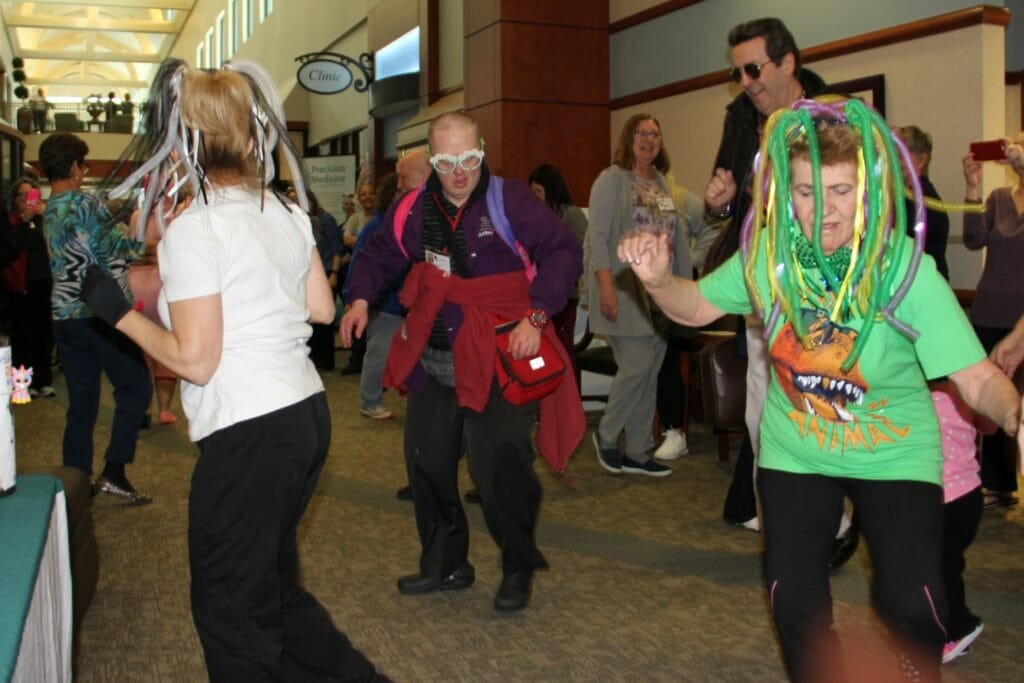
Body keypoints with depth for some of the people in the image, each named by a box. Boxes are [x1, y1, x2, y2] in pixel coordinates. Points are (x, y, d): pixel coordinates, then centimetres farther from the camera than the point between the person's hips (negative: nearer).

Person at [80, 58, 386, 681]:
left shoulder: (194, 230, -15)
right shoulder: (287, 212, 7)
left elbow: (195, 360, -16)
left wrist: (118, 312, -6)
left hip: (248, 435, -8)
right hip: (308, 413, 8)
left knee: (230, 610, 11)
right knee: (275, 584, 25)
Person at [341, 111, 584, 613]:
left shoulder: (509, 201, -11)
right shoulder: (413, 210, 4)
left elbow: (563, 251, -14)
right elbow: (379, 254, 20)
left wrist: (536, 316, -22)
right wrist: (361, 297, 3)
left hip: (499, 358, -6)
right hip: (432, 360, 6)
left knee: (499, 467, -8)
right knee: (427, 463, 12)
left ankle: (519, 568, 16)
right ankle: (445, 563, 32)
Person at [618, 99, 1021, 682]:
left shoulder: (906, 268, -21)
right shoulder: (768, 255, -13)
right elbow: (695, 306, 0)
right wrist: (658, 279, -20)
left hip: (894, 453, -2)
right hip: (795, 451, 3)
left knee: (910, 602, -13)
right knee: (794, 596, -1)